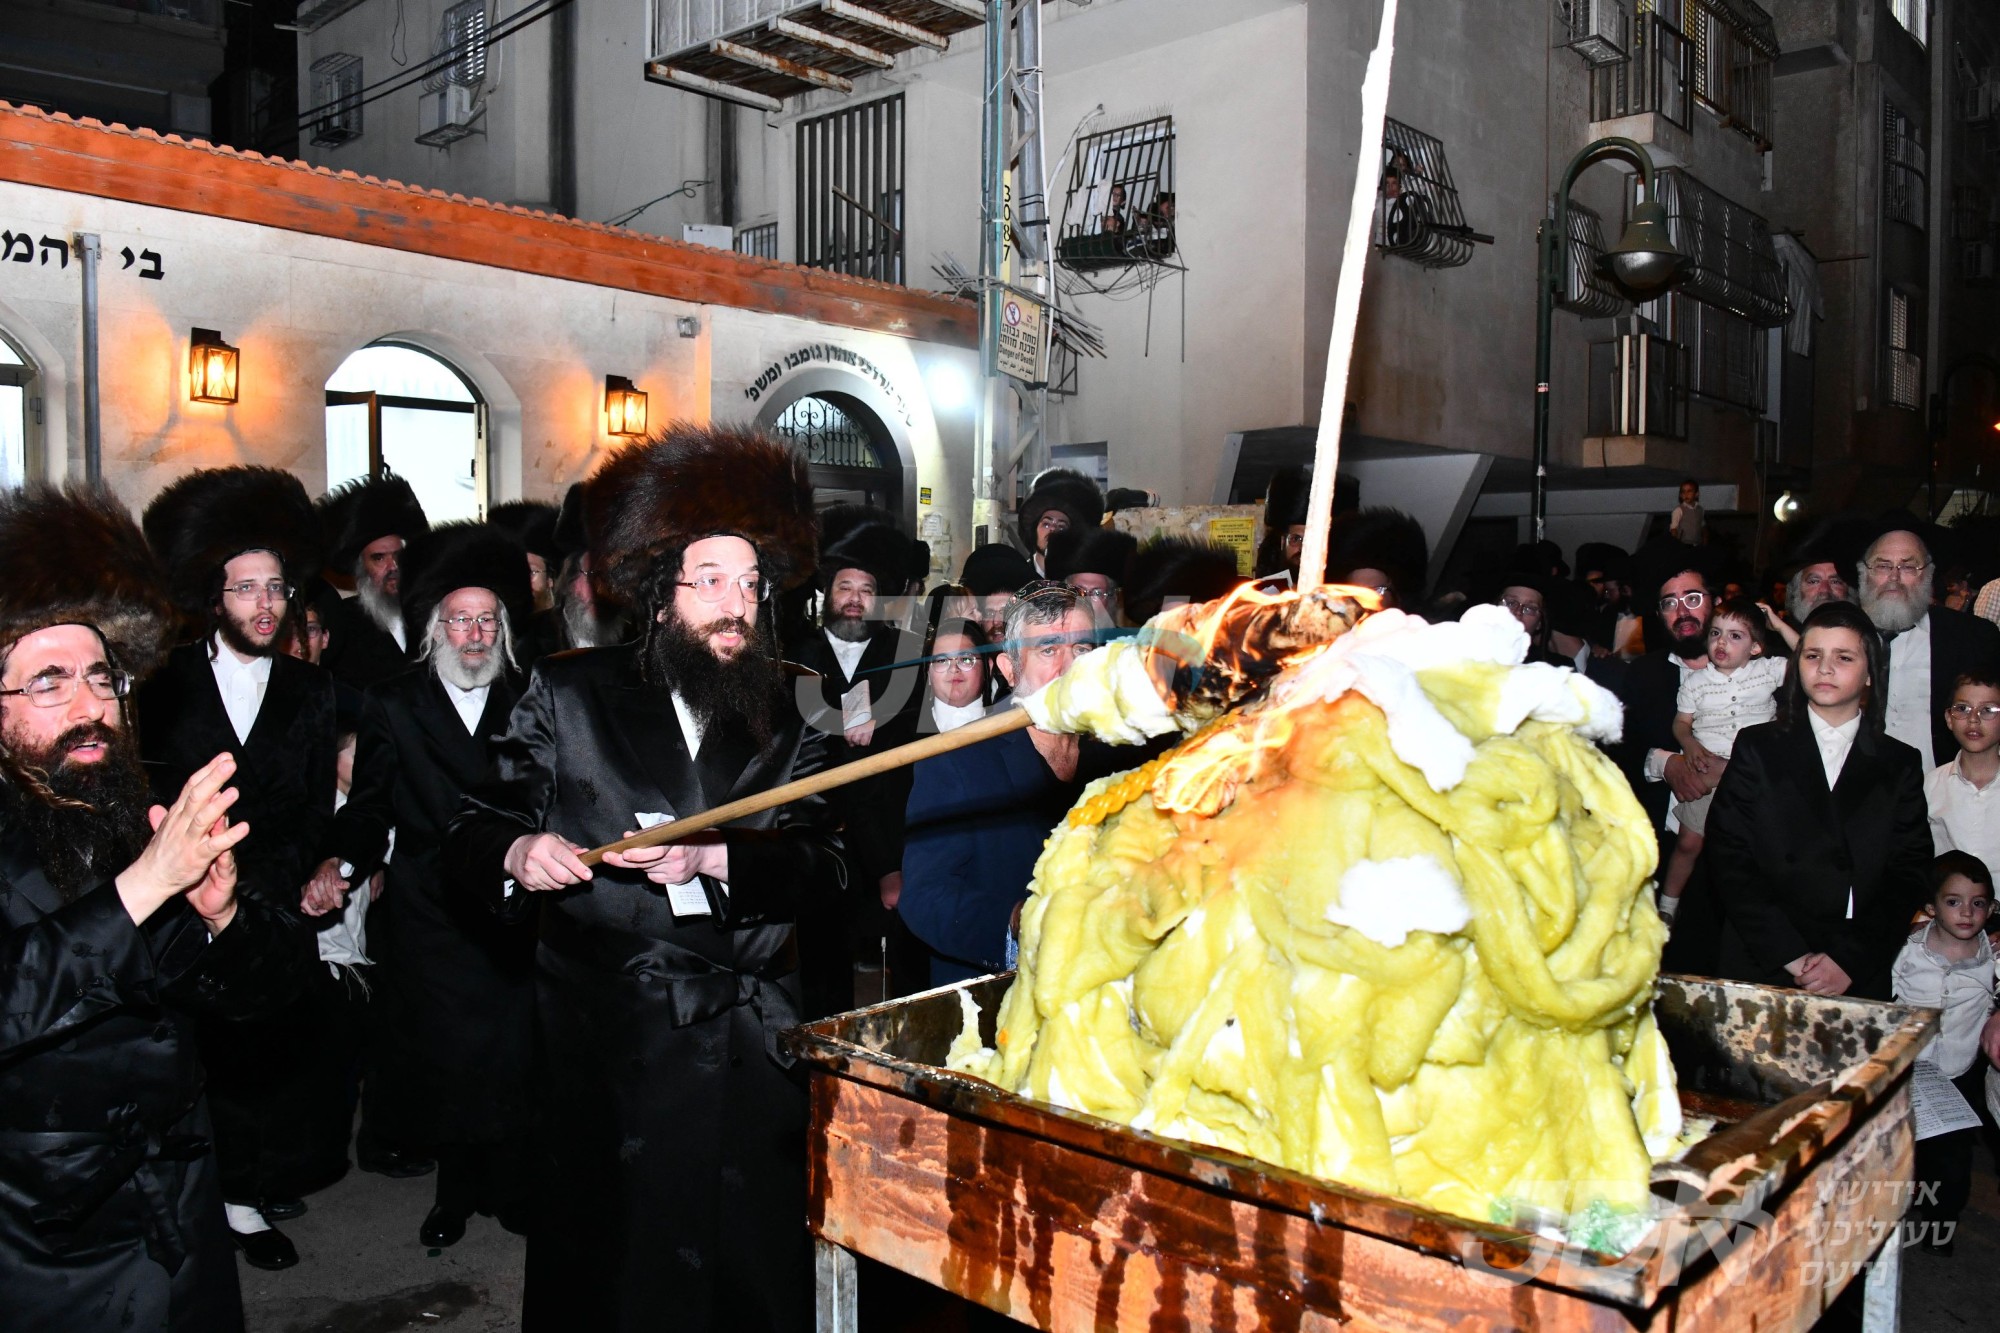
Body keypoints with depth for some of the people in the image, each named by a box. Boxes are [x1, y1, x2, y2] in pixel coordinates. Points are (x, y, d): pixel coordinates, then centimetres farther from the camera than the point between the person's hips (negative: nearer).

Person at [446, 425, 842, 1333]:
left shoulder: (784, 720, 9)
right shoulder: (570, 697, 4)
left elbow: (821, 862, -4)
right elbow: (470, 836, 1)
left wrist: (710, 858, -19)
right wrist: (517, 852, -20)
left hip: (749, 1053, 2)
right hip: (606, 1049, -1)